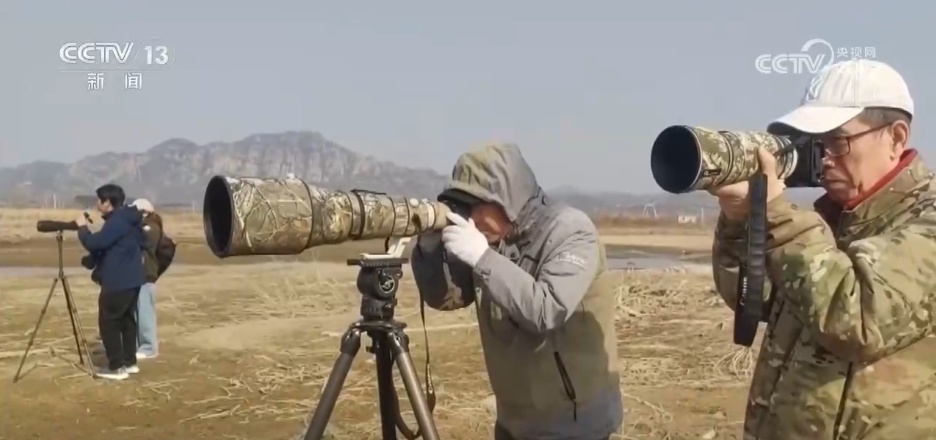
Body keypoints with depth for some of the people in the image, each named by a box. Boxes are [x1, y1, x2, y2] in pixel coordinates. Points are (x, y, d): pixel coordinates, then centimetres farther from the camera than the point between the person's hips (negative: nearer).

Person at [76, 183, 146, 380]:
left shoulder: (116, 222, -18)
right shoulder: (129, 219, 14)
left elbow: (95, 243, -25)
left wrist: (82, 228, -6)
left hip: (117, 282, -10)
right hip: (131, 280, 10)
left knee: (108, 323, -2)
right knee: (127, 320, 15)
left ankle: (116, 367, 0)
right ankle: (129, 362, 20)